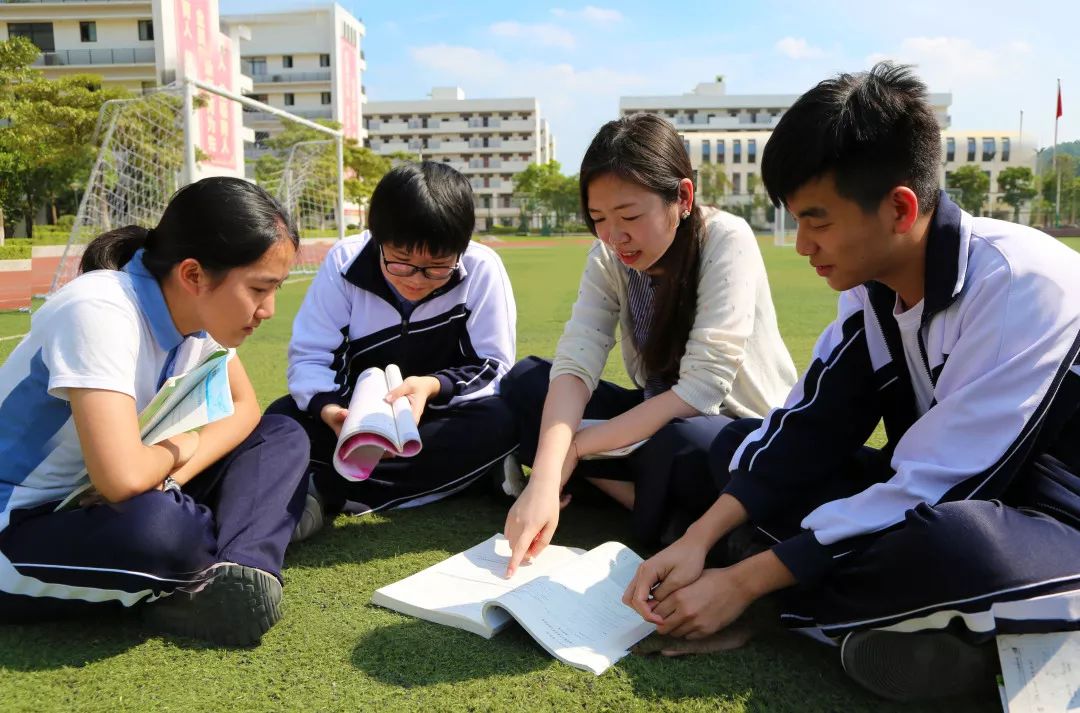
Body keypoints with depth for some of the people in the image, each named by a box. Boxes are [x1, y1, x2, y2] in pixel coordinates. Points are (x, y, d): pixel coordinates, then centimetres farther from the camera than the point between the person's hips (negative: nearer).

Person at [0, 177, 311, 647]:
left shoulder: (198, 308, -6)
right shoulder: (100, 313, -29)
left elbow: (243, 409, 4)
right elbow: (122, 478, -39)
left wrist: (170, 475, -14)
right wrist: (177, 448, -15)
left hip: (98, 501, 8)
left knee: (282, 437, -1)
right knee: (159, 528, -39)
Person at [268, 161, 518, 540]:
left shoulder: (482, 270, -18)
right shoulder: (345, 262, -15)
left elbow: (494, 366, -13)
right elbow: (307, 356, -13)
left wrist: (433, 387, -33)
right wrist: (328, 408, -35)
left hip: (444, 415, 0)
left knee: (502, 422, -34)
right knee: (281, 420, -25)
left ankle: (323, 490, -31)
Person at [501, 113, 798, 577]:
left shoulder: (726, 241, -22)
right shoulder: (607, 258, -7)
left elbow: (701, 388, -28)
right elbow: (573, 367, -19)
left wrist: (577, 447, -25)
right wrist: (545, 479, -36)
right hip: (663, 419, 5)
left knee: (678, 445, -39)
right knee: (524, 382, -10)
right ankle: (643, 494, -18)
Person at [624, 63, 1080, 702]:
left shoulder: (1021, 286, -26)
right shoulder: (875, 286, -4)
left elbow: (929, 491, -28)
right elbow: (805, 430, -3)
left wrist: (745, 582, -24)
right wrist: (699, 539, -17)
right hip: (947, 497, 8)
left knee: (955, 545, -43)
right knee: (739, 443, -2)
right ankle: (924, 616, -12)